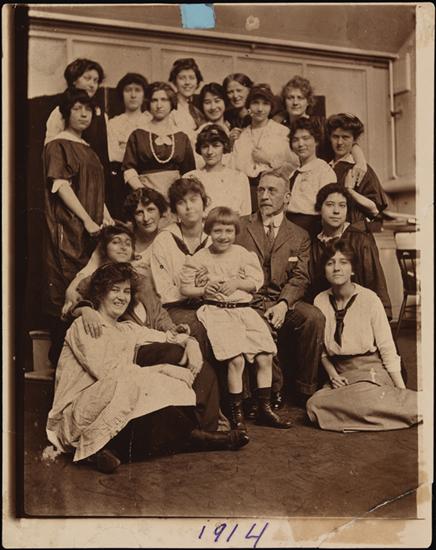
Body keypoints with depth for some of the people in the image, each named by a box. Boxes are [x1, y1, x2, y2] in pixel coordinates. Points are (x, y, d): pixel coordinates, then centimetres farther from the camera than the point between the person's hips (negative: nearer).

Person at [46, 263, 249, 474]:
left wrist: (184, 339, -9)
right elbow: (107, 371, -18)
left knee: (174, 385, -13)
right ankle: (191, 435, -21)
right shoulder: (83, 326, -3)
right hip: (76, 414, -7)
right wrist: (162, 369, -18)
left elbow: (174, 338, 13)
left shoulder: (127, 330, 19)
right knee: (134, 381, -31)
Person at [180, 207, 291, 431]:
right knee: (236, 359, -19)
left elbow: (255, 283, 6)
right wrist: (204, 290, -11)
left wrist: (238, 283, -11)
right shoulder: (199, 258, 3)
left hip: (243, 309, 4)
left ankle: (264, 408, 12)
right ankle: (236, 412, -2)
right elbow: (185, 288, 5)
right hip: (216, 312, -4)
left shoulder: (243, 254, 9)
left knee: (265, 356, -5)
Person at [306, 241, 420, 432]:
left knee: (360, 400, -36)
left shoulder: (369, 298, -6)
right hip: (340, 374, 4)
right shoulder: (320, 301, 4)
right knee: (314, 405, -26)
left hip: (371, 369, -3)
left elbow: (387, 348, -4)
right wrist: (332, 375, -7)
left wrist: (403, 392, -7)